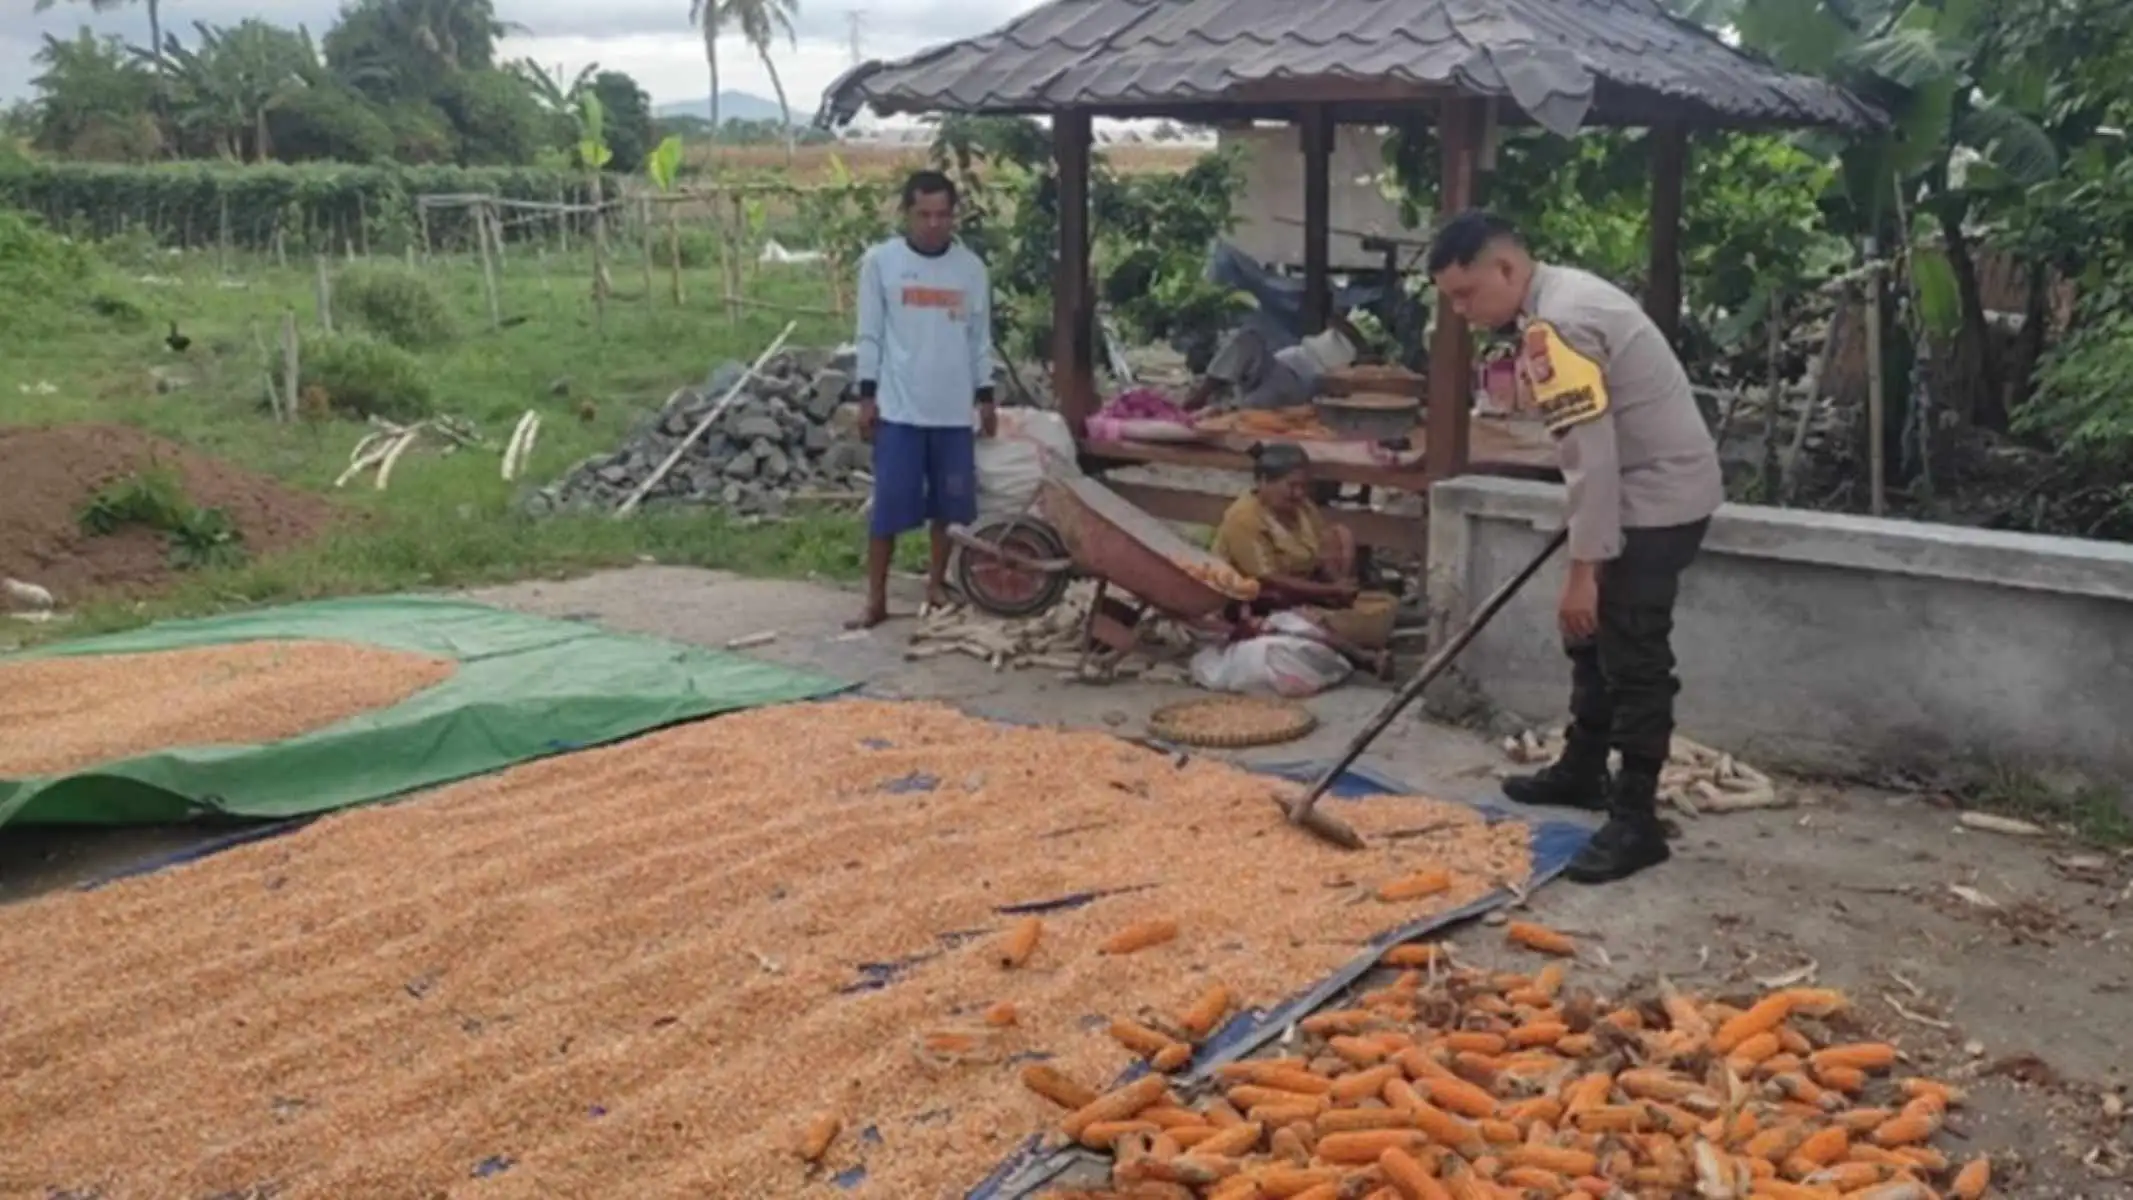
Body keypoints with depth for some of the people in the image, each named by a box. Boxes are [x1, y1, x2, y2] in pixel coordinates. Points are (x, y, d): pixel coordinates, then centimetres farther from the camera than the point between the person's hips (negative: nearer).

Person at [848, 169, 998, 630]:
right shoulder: (880, 261, -1)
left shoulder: (972, 267, 5)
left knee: (950, 503, 8)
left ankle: (937, 584, 24)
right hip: (897, 407, -3)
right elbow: (870, 335, 0)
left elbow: (980, 339, 11)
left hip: (954, 408, 3)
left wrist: (985, 397, 8)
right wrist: (867, 395, -4)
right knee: (889, 504, -3)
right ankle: (876, 599, 3)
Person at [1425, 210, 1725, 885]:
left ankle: (1635, 822, -2)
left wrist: (1582, 568, -25)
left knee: (1634, 656, -7)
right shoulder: (1564, 293, 8)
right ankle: (1582, 770, 34)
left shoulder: (1554, 326, -24)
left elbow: (1593, 458, -27)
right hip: (1651, 486, 11)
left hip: (1656, 495, -11)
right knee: (1596, 636, 20)